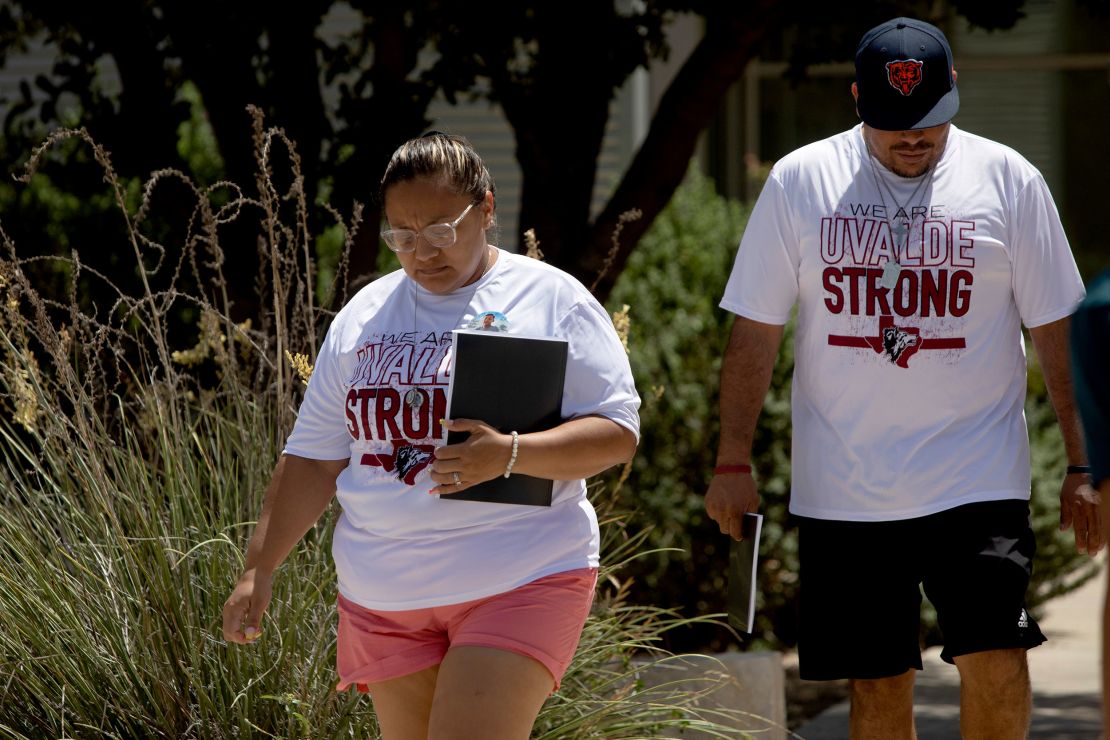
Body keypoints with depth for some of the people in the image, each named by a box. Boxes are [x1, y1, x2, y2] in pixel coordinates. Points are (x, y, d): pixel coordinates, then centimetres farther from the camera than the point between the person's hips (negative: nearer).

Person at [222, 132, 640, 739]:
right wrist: (258, 569, 7)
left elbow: (617, 433, -6)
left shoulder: (552, 301, 0)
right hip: (385, 595, 5)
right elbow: (314, 460, 15)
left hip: (519, 582, -5)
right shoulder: (363, 318, 13)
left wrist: (510, 454, -22)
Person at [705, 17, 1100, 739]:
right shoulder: (799, 181, 2)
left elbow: (1057, 329, 6)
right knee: (878, 682, 4)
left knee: (994, 658, -13)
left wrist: (1082, 466, 4)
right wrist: (734, 461, 1)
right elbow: (756, 330, 6)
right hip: (843, 491, 1)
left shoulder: (1008, 180, 2)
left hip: (978, 483, -1)